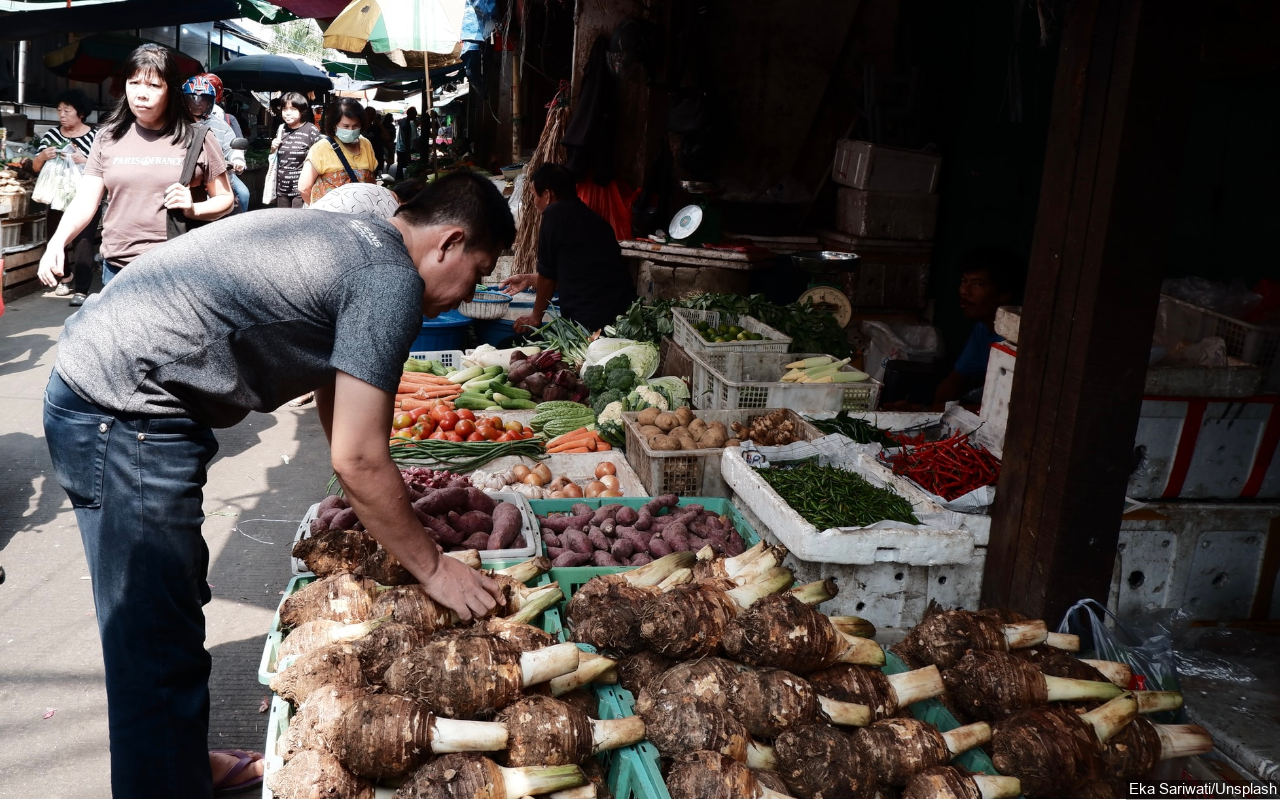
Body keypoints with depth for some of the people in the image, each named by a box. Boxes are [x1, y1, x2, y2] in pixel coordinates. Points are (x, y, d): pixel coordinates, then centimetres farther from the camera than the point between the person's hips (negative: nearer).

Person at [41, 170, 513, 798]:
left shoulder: (351, 241, 15)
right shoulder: (393, 278, -15)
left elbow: (334, 405, 22)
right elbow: (356, 460, -17)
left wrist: (396, 522, 25)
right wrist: (433, 568, -4)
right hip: (124, 419, -11)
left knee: (176, 603, 23)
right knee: (159, 653, -3)